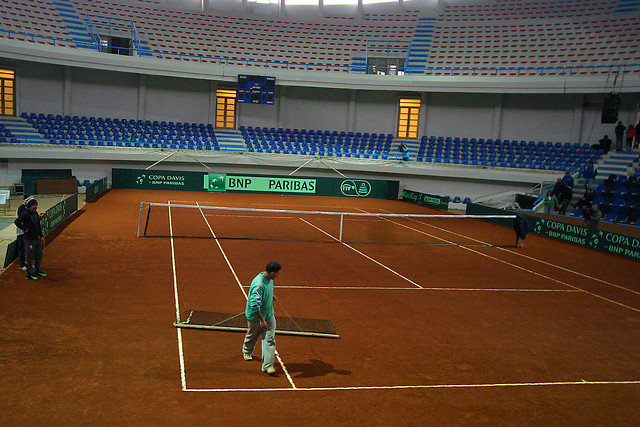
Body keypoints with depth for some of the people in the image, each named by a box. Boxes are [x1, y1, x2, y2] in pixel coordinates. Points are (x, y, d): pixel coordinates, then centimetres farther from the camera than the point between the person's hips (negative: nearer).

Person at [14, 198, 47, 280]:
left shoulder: (36, 213, 11)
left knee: (39, 255, 17)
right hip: (29, 239, -8)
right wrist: (25, 229, -20)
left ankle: (38, 271, 31)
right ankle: (30, 274, 9)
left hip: (37, 238, 8)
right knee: (29, 257, 0)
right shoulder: (25, 214, -15)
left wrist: (41, 236, 19)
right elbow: (17, 222, -29)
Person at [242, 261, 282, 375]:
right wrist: (262, 320, -29)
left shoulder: (269, 278, -6)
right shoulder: (258, 285, -33)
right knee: (252, 336, 19)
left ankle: (268, 365, 1)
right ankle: (247, 352, 51)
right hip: (255, 316, -6)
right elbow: (255, 304, -33)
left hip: (269, 314, 6)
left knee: (270, 339, -3)